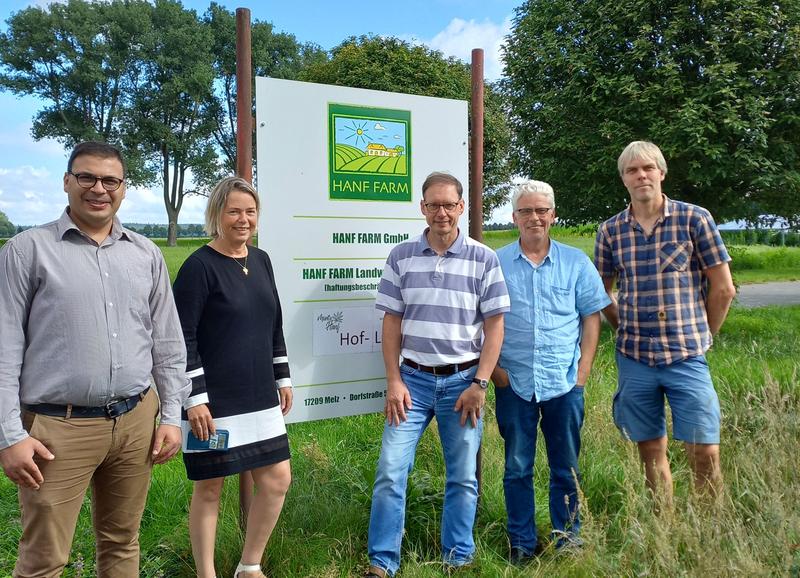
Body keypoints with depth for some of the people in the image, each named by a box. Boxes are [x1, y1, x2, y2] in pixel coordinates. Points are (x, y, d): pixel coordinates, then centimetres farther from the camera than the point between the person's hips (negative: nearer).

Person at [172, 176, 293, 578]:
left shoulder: (261, 260, 9)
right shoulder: (199, 266, -12)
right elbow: (182, 338, -15)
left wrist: (283, 379, 15)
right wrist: (195, 399, -17)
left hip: (259, 397, 7)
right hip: (212, 402, -7)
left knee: (277, 478, 9)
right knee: (209, 488, 6)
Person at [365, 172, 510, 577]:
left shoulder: (484, 259, -1)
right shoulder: (401, 256, 2)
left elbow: (494, 325, -2)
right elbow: (392, 322, 4)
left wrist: (479, 384, -8)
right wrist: (394, 381, -3)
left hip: (463, 381, 0)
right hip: (413, 379, 1)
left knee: (463, 478, 10)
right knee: (390, 472, 0)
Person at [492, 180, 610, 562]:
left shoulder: (576, 262, 4)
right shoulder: (496, 263, 2)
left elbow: (591, 316, 6)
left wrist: (583, 370, -1)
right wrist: (493, 367, -3)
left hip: (564, 382, 1)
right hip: (513, 383, 0)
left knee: (566, 466, 11)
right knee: (517, 466, 9)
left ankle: (568, 537, 27)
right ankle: (522, 542, 23)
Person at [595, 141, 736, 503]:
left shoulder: (695, 219, -3)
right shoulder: (610, 231, 4)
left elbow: (723, 289, 0)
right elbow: (602, 292, 15)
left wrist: (700, 336, 4)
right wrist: (626, 332, 9)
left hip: (687, 358, -2)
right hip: (634, 359, 2)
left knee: (705, 454, -1)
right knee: (651, 452, 11)